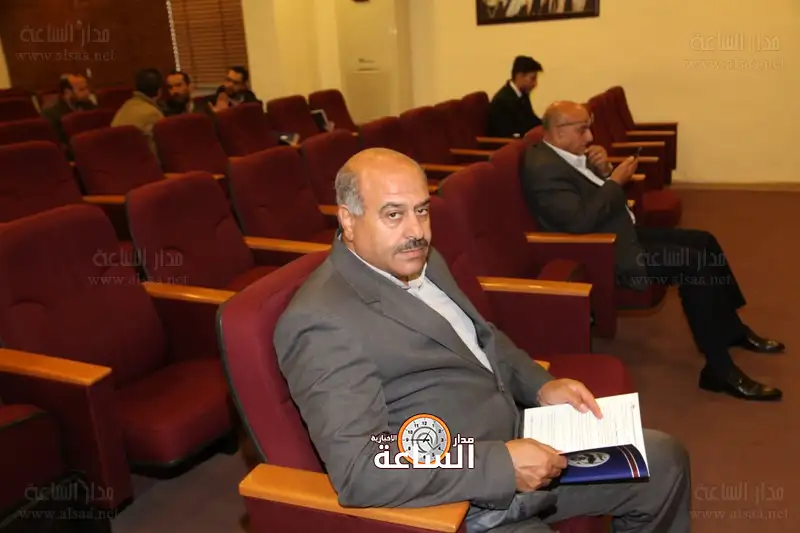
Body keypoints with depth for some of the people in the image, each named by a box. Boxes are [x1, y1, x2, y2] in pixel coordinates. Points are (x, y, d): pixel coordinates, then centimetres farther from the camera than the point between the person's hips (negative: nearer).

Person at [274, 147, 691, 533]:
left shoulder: (423, 261, 5)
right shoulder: (322, 321, -23)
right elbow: (359, 469, -28)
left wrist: (540, 386, 1)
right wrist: (504, 465, -27)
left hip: (517, 442, 8)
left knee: (663, 460, 14)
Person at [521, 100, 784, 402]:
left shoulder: (570, 154, 10)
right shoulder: (543, 168, -22)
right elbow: (580, 220, -30)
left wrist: (604, 170, -5)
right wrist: (615, 181, -19)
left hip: (621, 233, 11)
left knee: (704, 241, 9)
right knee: (693, 263, -20)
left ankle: (733, 330, 24)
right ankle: (720, 369, -12)